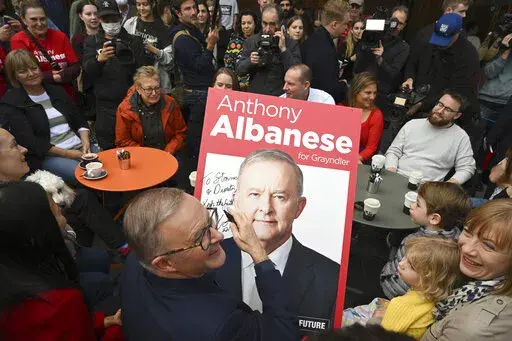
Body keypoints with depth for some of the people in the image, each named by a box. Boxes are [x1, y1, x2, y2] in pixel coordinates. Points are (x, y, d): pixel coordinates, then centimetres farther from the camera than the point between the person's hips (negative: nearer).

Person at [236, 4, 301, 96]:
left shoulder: (291, 44, 0)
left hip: (280, 97, -2)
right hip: (254, 95, 3)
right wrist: (249, 61, -12)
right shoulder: (251, 41, 8)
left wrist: (283, 49, -15)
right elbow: (238, 71, 7)